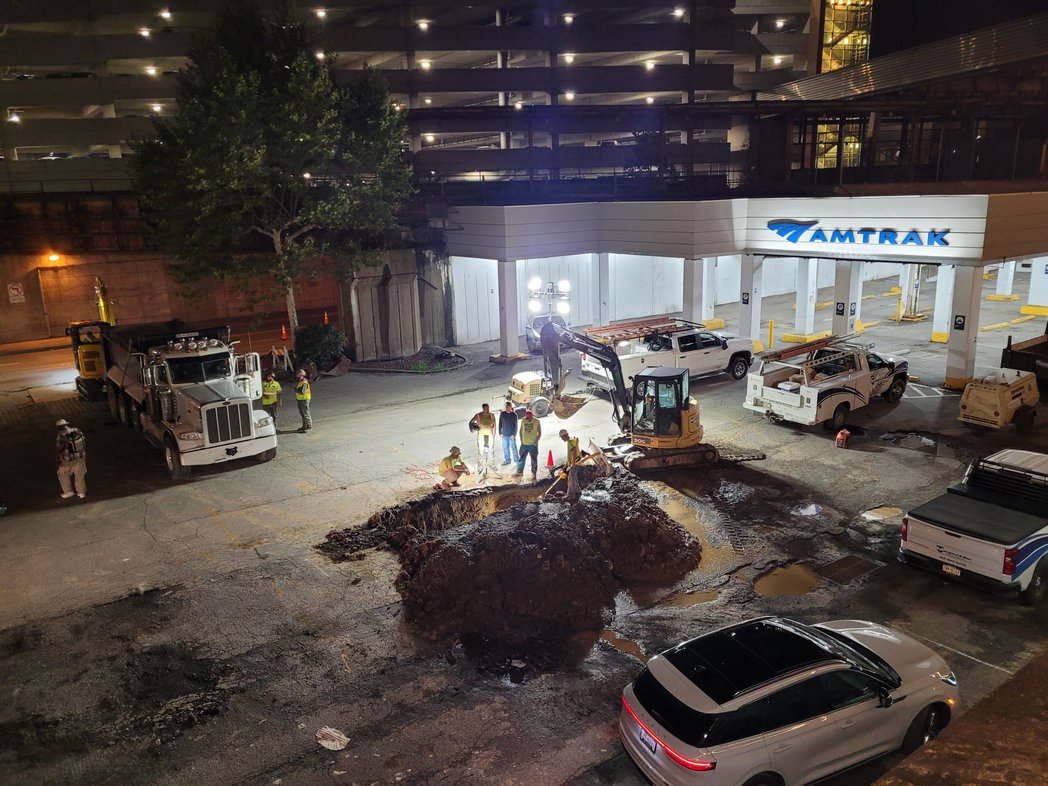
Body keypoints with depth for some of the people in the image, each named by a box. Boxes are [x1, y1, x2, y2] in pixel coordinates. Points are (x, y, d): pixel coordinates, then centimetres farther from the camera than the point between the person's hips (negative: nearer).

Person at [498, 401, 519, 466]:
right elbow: (500, 423, 8)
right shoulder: (502, 414, 1)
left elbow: (516, 425, -5)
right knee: (505, 448, 11)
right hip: (504, 435, 4)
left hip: (511, 435, -3)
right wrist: (500, 432, 3)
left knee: (513, 448, -1)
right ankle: (507, 460, 25)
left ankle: (516, 461, 11)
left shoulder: (514, 415, -6)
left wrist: (514, 434, -10)